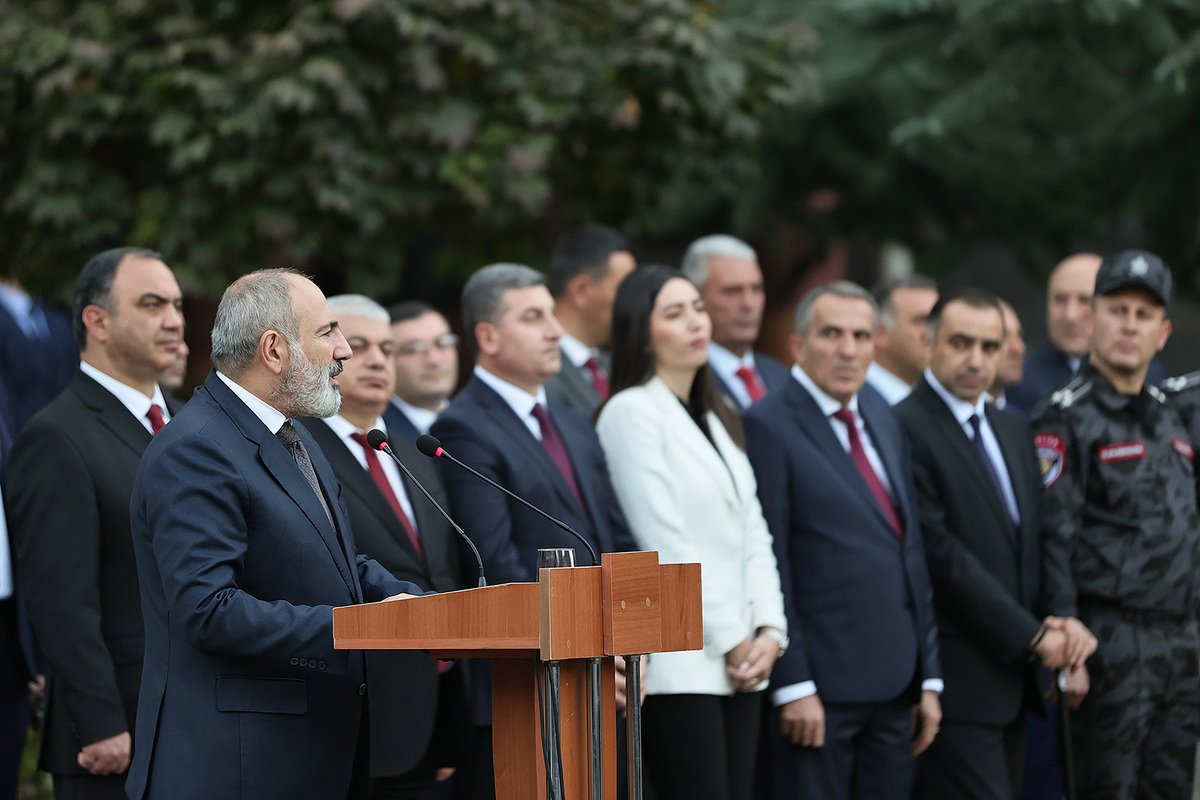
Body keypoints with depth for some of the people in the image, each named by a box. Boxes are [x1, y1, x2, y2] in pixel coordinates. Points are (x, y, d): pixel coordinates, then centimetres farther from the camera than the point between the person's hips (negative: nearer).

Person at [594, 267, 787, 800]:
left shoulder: (717, 420, 20)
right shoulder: (631, 412, -6)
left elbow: (752, 534, 16)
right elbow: (665, 542, -11)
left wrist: (769, 632, 2)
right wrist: (731, 641, -9)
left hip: (740, 662, 8)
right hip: (678, 665, -8)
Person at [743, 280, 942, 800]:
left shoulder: (883, 421, 16)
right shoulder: (768, 426, -7)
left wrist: (928, 677, 14)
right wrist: (793, 686, -16)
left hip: (894, 683, 7)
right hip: (821, 689, -7)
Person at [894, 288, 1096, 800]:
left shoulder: (1015, 431, 18)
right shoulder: (905, 429, -11)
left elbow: (1045, 533, 15)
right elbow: (940, 553, -16)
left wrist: (1062, 617, -5)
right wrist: (1031, 635, -13)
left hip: (1015, 675, 8)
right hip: (959, 677, -8)